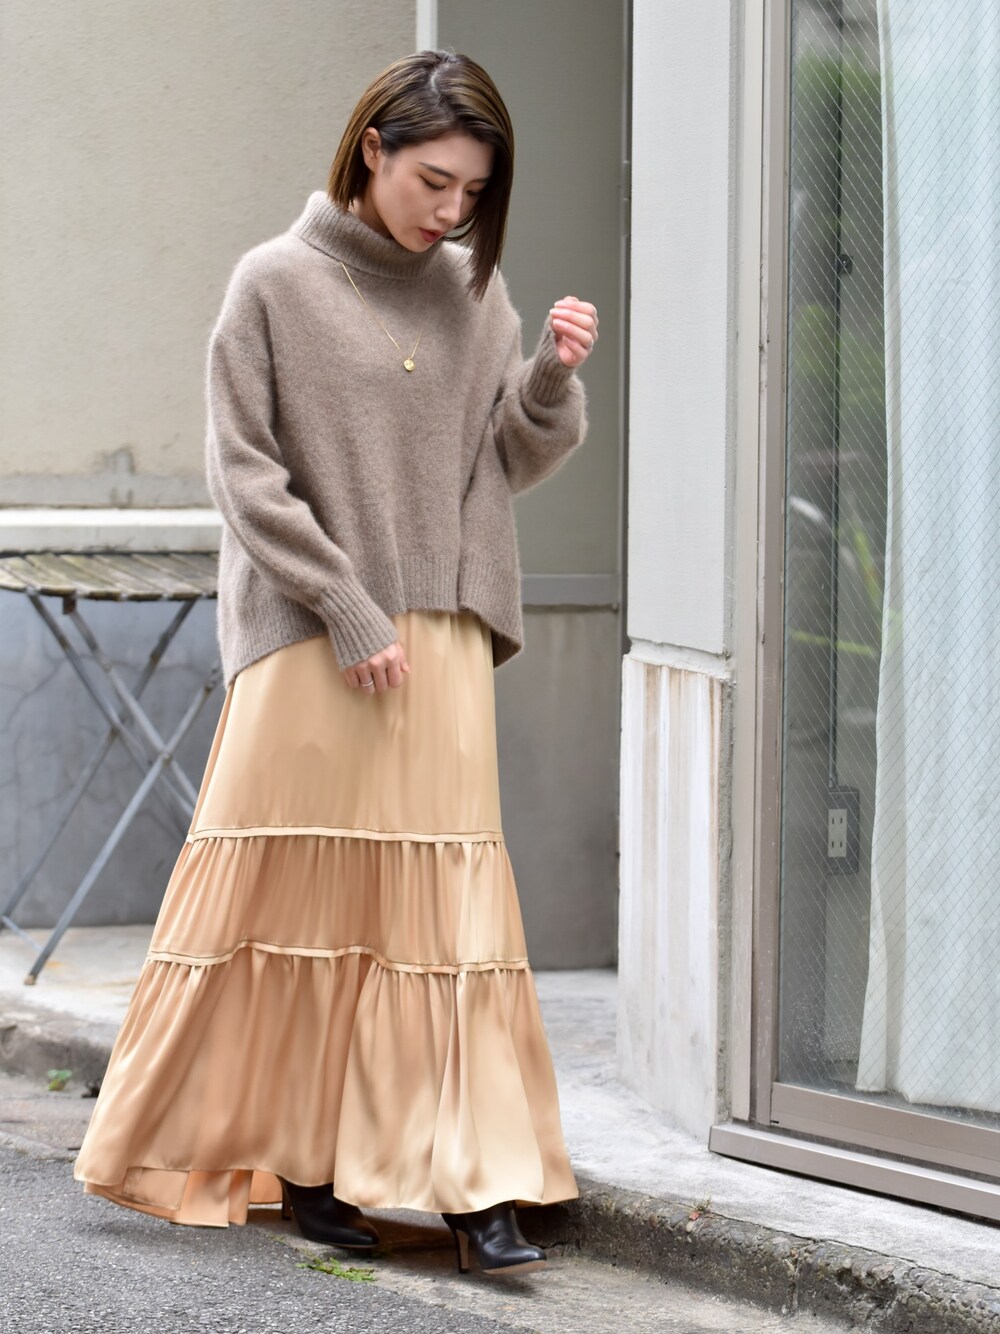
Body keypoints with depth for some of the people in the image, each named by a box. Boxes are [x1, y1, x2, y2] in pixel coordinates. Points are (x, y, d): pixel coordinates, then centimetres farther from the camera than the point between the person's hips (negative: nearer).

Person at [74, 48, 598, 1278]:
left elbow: (509, 461, 14)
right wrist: (348, 609, -10)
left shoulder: (471, 290, 11)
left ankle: (473, 1185, -4)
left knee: (443, 903, -1)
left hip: (442, 644, 4)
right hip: (306, 644, -4)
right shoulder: (277, 285, -2)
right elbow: (245, 472, -5)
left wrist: (554, 377, -6)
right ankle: (303, 1164, 11)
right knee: (299, 894, 0)